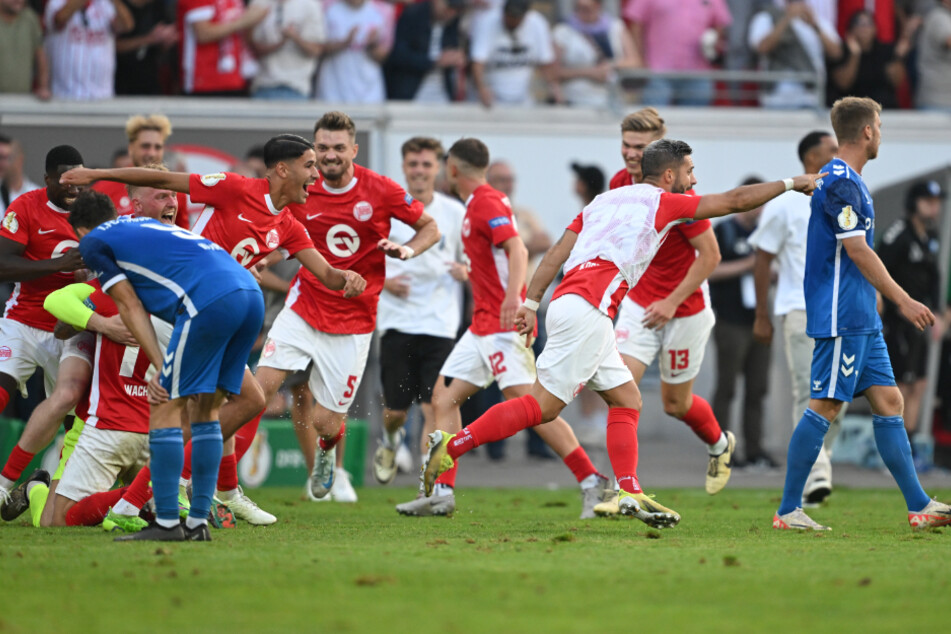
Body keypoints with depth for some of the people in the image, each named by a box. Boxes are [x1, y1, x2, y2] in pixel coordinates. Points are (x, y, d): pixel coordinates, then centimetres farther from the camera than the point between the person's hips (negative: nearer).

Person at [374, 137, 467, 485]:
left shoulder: (455, 213, 4)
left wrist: (465, 272, -12)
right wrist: (384, 280, -7)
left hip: (440, 323, -1)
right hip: (397, 321, 1)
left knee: (434, 407, -11)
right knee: (396, 409, 5)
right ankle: (390, 440, 41)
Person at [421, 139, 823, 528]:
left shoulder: (606, 200, 23)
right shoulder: (661, 202, 2)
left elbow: (558, 252, 15)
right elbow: (734, 201, 5)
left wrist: (531, 302, 12)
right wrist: (792, 183, 16)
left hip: (569, 305, 9)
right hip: (586, 310, -9)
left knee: (627, 399, 11)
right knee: (543, 406, -10)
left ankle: (630, 494, 3)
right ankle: (450, 447, -11)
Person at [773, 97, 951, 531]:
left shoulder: (847, 181, 17)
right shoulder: (840, 182, -15)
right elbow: (858, 251, -19)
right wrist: (903, 301, -17)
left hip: (861, 321, 10)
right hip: (841, 318, -10)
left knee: (888, 402, 8)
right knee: (825, 407, -8)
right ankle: (788, 511, -4)